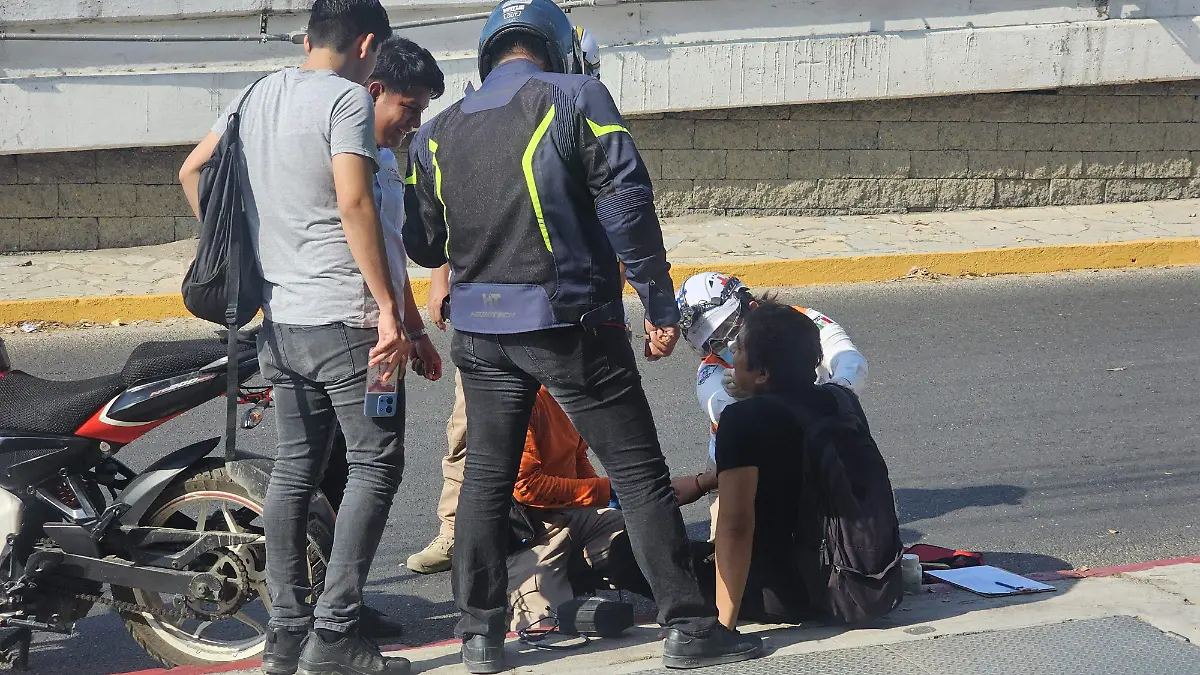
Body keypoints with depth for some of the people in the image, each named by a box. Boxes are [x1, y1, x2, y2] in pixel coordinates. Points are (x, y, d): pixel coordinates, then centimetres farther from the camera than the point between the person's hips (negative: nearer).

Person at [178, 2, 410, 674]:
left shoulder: (258, 95, 13)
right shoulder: (348, 98, -10)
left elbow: (192, 172, 20)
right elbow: (354, 203, -20)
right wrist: (390, 309, -19)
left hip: (280, 320, 8)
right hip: (344, 318, -8)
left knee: (294, 469, 12)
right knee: (375, 466, -1)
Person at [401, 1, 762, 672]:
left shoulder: (437, 133, 9)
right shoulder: (578, 98, -5)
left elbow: (422, 244, 13)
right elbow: (627, 205, -12)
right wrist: (661, 303, -7)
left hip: (480, 331, 5)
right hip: (569, 320, -4)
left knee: (486, 476, 15)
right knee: (639, 473, 2)